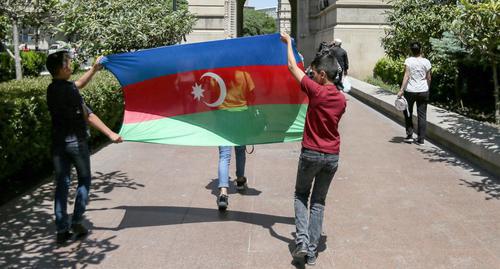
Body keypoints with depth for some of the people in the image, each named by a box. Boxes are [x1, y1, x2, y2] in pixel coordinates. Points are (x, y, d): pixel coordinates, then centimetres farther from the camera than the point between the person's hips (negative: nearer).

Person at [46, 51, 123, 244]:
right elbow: (88, 116, -22)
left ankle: (61, 229, 9)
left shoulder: (52, 89, 7)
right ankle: (77, 221, 7)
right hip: (76, 141, -7)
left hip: (58, 143, 7)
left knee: (62, 184, 8)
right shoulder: (68, 90, -18)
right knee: (84, 180, 11)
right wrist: (110, 134, -22)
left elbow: (78, 84, 23)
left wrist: (94, 69, 25)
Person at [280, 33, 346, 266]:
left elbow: (292, 67, -5)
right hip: (332, 157, 4)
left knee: (300, 195, 16)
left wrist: (288, 42, 10)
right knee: (318, 202, 13)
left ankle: (302, 240, 0)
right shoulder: (341, 99, 2)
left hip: (311, 154, -4)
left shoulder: (316, 91, -14)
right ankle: (312, 251, 12)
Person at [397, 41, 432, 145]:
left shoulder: (408, 61, -8)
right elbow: (428, 78, 5)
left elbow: (407, 76, -16)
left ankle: (409, 135, 15)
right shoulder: (426, 61, 0)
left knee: (408, 113, 16)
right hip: (423, 91, 2)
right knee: (422, 115, 6)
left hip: (410, 91, -2)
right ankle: (421, 139, 8)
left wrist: (401, 90, -16)